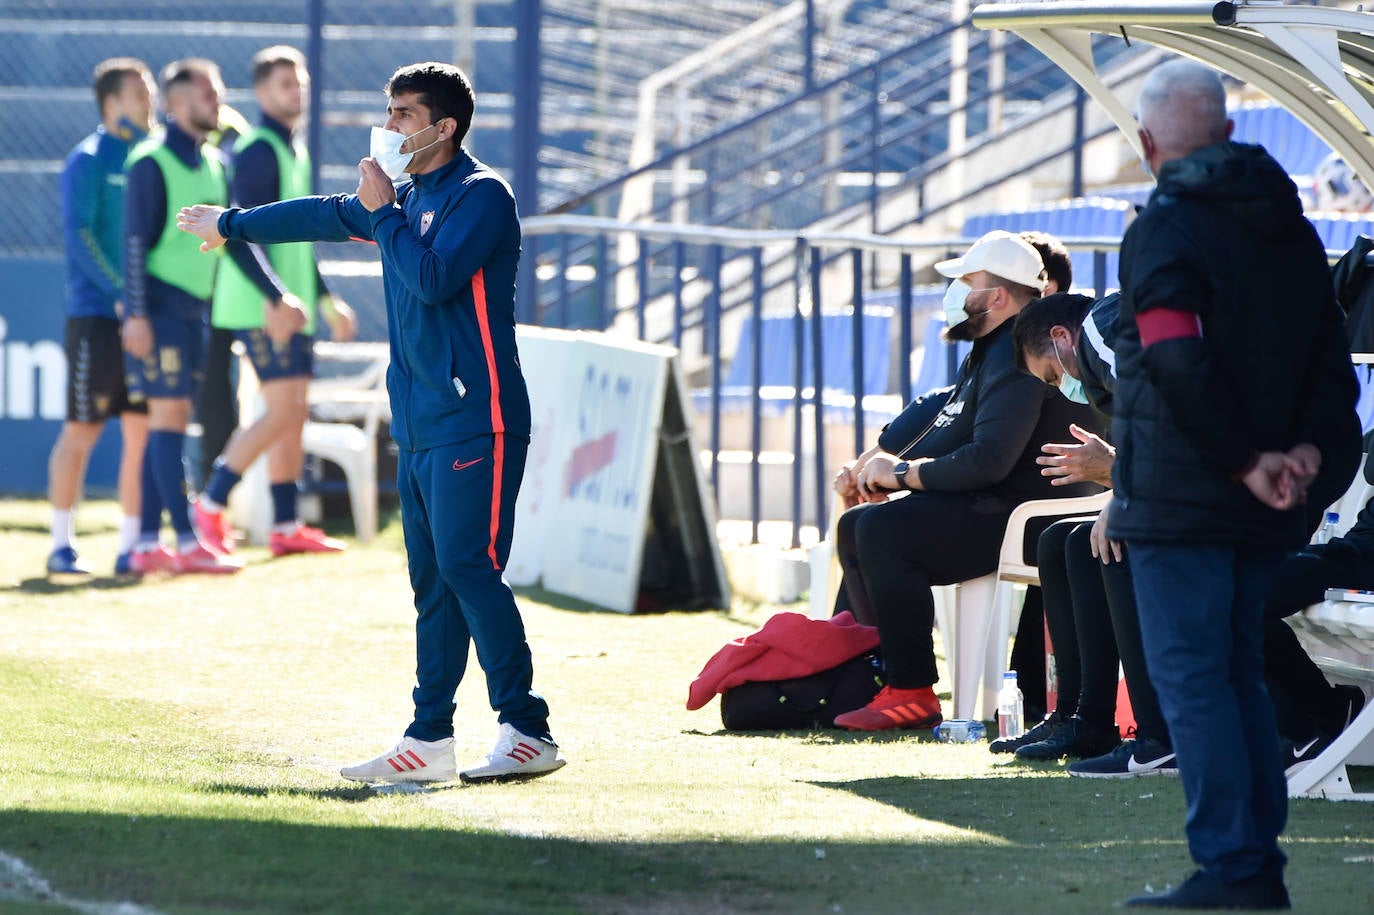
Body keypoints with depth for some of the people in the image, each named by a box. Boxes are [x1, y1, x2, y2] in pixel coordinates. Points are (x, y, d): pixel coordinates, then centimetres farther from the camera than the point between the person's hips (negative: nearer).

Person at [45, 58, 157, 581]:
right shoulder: (89, 160, -6)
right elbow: (78, 235, -13)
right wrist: (120, 292, -19)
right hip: (97, 316, -6)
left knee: (143, 430, 3)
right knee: (82, 431, -3)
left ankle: (132, 545, 9)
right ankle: (62, 546, 5)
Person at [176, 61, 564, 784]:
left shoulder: (480, 195, -8)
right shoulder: (407, 198, 19)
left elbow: (433, 277, -22)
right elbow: (324, 216, 34)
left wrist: (381, 213, -10)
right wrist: (233, 224, 46)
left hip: (475, 423, -9)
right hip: (420, 426, 9)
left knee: (467, 568, -16)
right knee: (433, 582, 7)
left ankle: (527, 732, -17)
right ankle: (430, 739, 8)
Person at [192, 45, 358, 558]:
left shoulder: (293, 151, 18)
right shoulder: (258, 151, -12)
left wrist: (325, 300, 25)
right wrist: (276, 298, -27)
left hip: (290, 307, 9)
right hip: (261, 308, -9)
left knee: (293, 415, 7)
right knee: (282, 411, -13)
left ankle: (286, 527, 9)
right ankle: (210, 505, -6)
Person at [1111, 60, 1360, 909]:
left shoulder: (1163, 229, -11)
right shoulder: (1293, 231, 13)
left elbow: (1178, 362, -23)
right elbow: (1330, 355, 8)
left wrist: (1245, 460, -17)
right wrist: (1313, 448, -4)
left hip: (1179, 495, -7)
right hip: (1262, 516, 8)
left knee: (1191, 678, -4)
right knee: (1239, 672, 16)